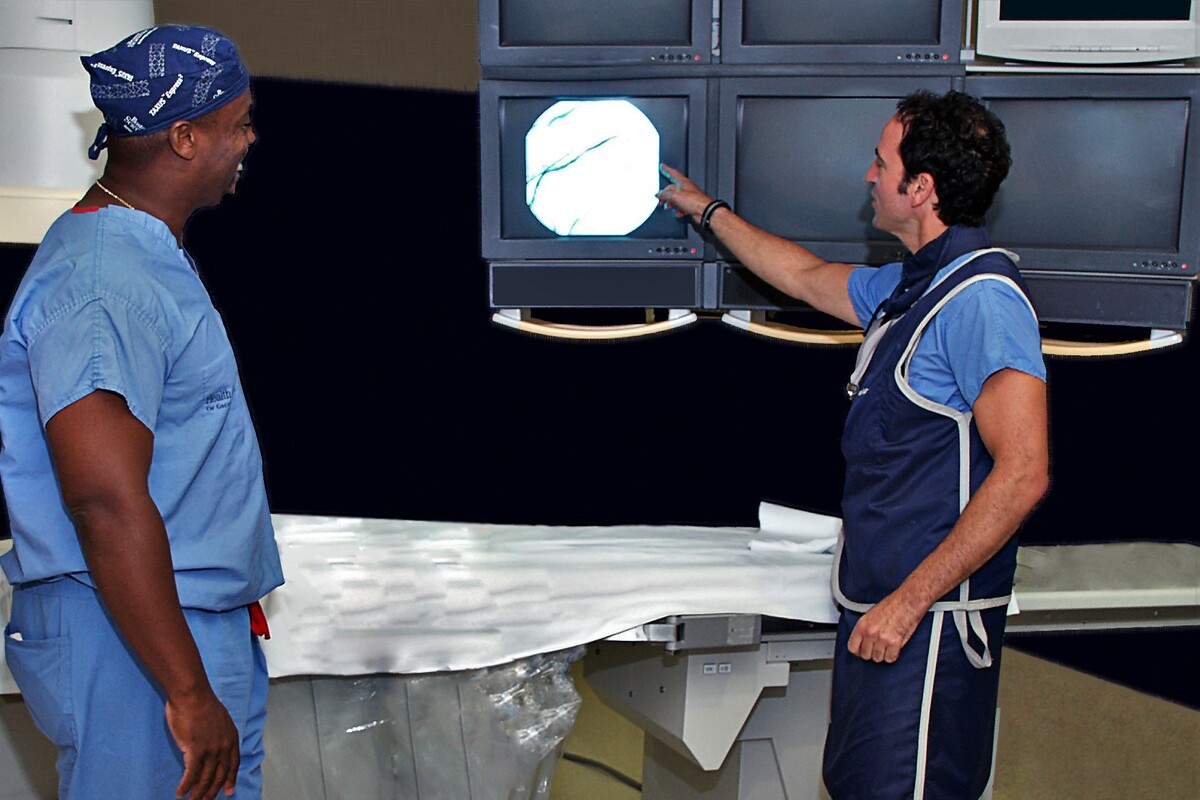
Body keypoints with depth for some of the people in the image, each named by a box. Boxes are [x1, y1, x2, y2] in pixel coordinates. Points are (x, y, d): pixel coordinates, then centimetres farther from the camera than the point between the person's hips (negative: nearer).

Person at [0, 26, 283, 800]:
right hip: (136, 646, -10)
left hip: (206, 620, 10)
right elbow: (106, 500, -29)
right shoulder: (102, 285, -21)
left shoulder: (151, 255, 13)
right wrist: (189, 692, -27)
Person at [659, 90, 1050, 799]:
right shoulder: (908, 287, 13)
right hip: (879, 601, 9)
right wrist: (708, 210, 42)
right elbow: (805, 276, 33)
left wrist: (909, 600, -23)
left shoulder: (980, 295, -17)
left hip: (929, 616, -9)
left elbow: (1024, 473, -24)